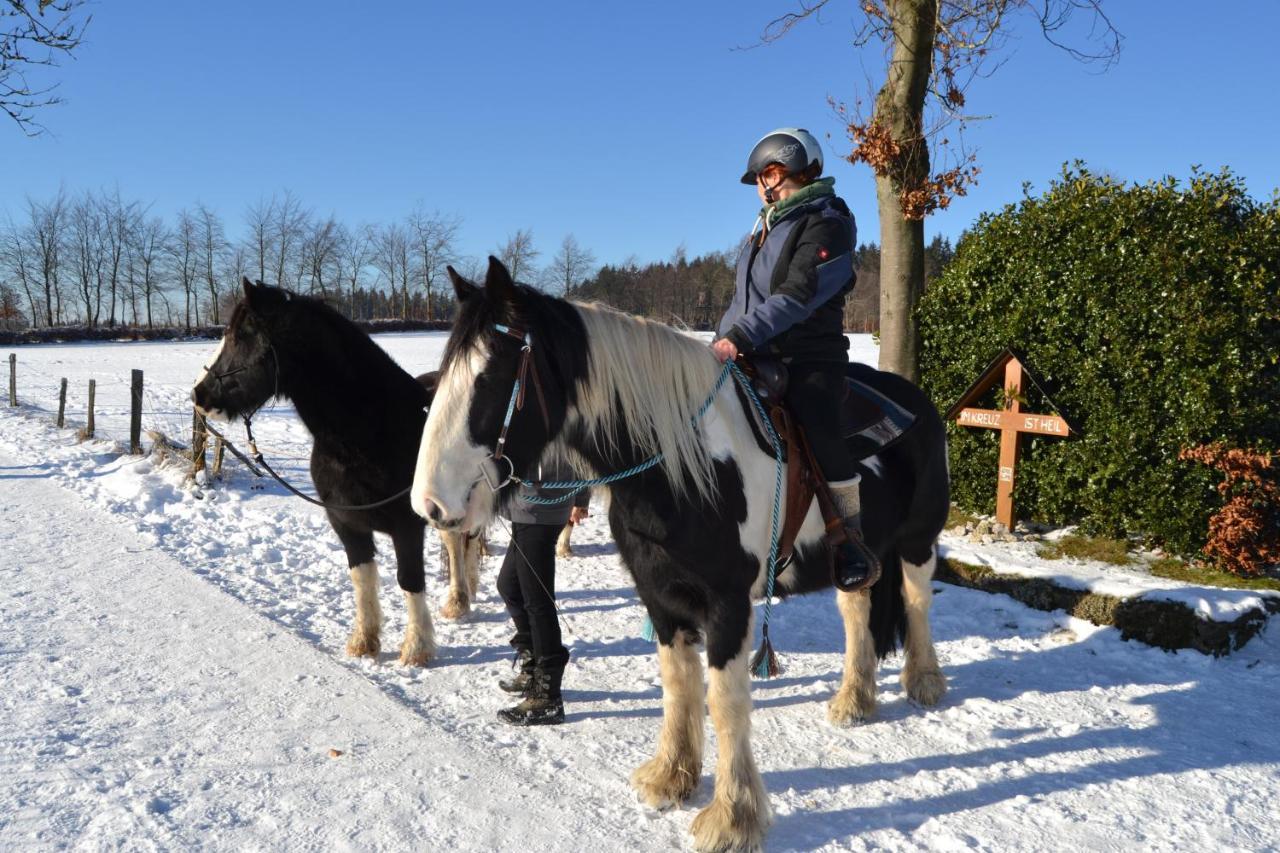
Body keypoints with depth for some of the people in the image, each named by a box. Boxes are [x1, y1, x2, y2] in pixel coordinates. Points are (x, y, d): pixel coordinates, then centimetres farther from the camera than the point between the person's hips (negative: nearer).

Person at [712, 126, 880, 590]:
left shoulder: (826, 224, -8)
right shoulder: (767, 227, 18)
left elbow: (797, 295, -21)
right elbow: (743, 297, 21)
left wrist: (740, 336, -27)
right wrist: (720, 343, 7)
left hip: (810, 359, -8)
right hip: (757, 357, 9)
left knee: (821, 431, -26)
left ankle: (852, 540, -10)